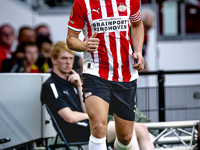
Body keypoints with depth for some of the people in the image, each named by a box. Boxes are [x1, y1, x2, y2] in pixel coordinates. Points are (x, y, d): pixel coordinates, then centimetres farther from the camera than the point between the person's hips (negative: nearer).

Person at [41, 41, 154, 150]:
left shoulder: (71, 82, 23)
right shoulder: (50, 86, -3)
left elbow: (87, 111, 13)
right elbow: (70, 117, -13)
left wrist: (79, 86, 4)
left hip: (91, 125, 8)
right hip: (75, 132, -8)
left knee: (140, 129, -10)